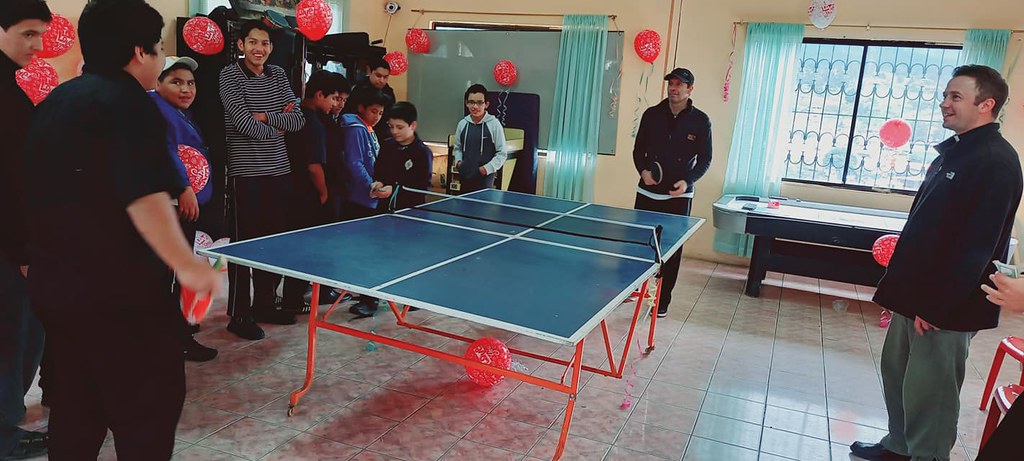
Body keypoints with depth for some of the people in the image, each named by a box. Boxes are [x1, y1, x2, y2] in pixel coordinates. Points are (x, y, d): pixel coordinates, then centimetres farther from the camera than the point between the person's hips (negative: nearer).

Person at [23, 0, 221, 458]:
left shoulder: (53, 103, 13)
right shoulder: (127, 102, -15)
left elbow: (45, 192, 22)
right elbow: (142, 196, -27)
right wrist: (186, 263, -26)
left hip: (55, 283, 9)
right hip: (119, 290, -9)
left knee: (75, 406, 20)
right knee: (150, 405, 3)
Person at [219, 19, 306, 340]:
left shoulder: (278, 74, 11)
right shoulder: (230, 75, -5)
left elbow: (298, 121, 2)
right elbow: (245, 124, -15)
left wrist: (265, 116, -11)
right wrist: (279, 126, -2)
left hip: (279, 171, 5)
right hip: (245, 172, -5)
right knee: (244, 243, 0)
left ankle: (265, 304, 26)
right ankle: (239, 315, 11)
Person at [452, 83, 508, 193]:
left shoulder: (494, 124, -6)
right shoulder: (462, 124, 8)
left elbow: (502, 153, -2)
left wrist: (488, 168, -12)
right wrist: (458, 161, 5)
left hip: (485, 180, -4)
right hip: (465, 179, 4)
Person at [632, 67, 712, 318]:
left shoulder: (701, 121, -3)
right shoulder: (652, 114, 2)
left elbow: (705, 159, 1)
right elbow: (638, 149, 9)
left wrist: (688, 181, -15)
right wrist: (643, 171, -10)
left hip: (679, 196, -2)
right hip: (647, 192, 2)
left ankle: (663, 300, 16)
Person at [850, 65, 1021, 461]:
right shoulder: (954, 151, 14)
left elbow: (977, 245, -22)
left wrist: (937, 305, -21)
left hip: (944, 305, -10)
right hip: (915, 291, 10)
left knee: (929, 390, 2)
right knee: (896, 371, 19)